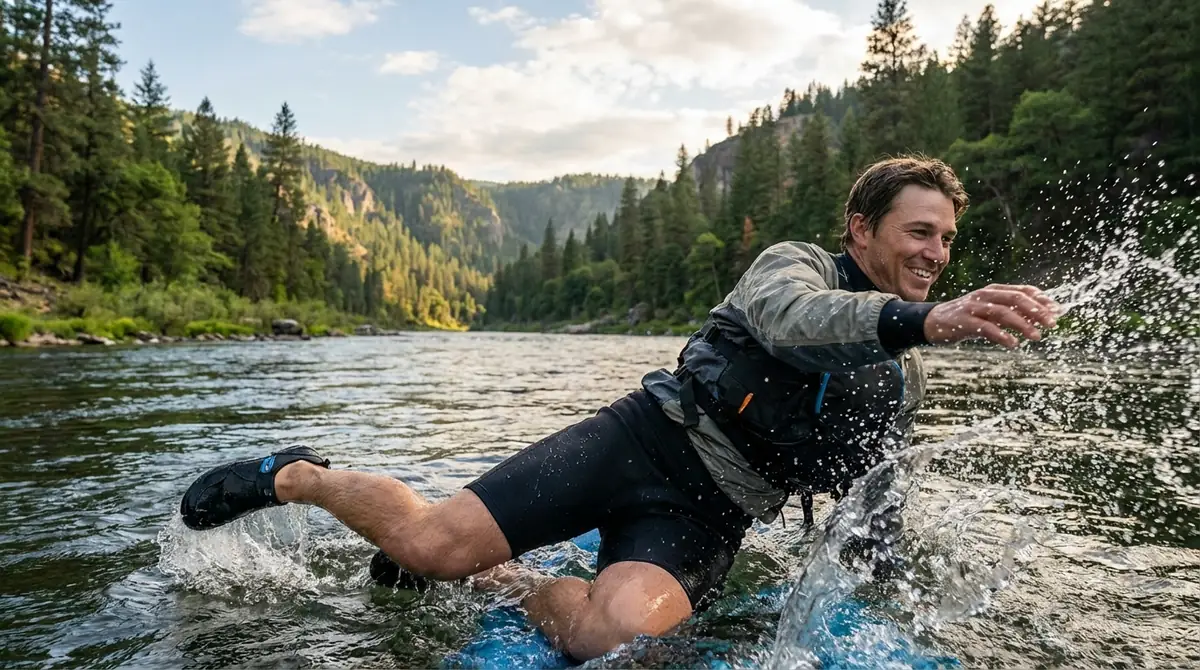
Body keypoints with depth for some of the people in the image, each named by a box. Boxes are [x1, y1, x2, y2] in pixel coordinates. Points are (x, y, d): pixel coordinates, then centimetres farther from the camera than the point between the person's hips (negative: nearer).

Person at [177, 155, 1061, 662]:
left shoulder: (906, 387, 16)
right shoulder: (794, 264, 1)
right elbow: (793, 321, -25)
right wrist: (930, 320, -40)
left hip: (710, 514, 4)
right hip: (648, 438, -3)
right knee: (430, 542, -16)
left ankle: (511, 585, 6)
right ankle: (294, 477, 15)